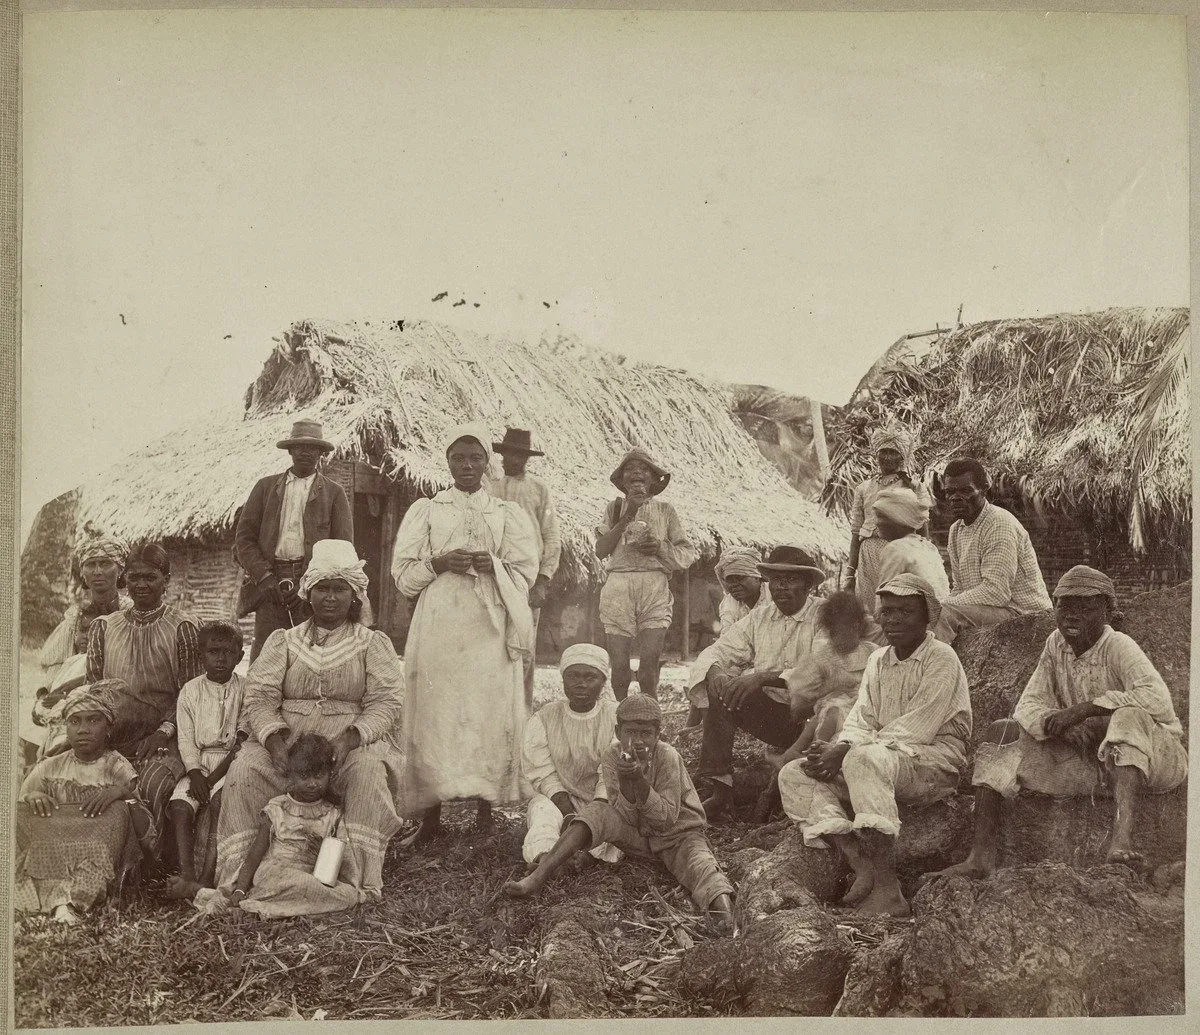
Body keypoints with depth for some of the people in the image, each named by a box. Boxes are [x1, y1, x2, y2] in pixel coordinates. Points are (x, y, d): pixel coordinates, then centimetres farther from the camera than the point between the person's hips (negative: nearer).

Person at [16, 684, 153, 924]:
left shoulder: (118, 768, 3)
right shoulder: (49, 768, 13)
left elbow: (145, 829, -6)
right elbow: (18, 810, 10)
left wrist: (124, 793, -22)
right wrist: (30, 797, -10)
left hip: (100, 856, -2)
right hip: (52, 851, 3)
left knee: (117, 810, -27)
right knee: (22, 814, -18)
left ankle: (69, 898, -42)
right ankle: (60, 902, -39)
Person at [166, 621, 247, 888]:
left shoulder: (245, 690, 1)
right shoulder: (190, 690, 8)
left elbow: (243, 742, -4)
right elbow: (186, 739, 4)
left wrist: (213, 777, -13)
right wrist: (195, 774, -12)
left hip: (231, 761, -3)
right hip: (197, 763, 3)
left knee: (221, 799, -31)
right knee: (180, 805, -22)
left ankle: (209, 875, -28)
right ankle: (186, 874, -26)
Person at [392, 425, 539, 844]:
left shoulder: (507, 514, 14)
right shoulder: (424, 511, 12)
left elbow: (525, 573, 8)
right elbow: (402, 573, 7)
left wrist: (493, 566, -12)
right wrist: (438, 563, -11)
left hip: (490, 627, 1)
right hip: (437, 625, 0)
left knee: (490, 713, -3)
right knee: (435, 713, -4)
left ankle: (486, 807, 5)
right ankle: (431, 814, 1)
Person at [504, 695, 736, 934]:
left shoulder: (668, 757, -19)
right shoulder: (613, 756, -11)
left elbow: (666, 819, -23)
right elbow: (626, 817, -17)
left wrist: (638, 778, -35)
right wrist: (624, 777, -35)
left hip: (676, 833, -2)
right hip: (633, 832, 2)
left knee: (701, 866, -33)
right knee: (598, 811, -24)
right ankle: (538, 876, -34)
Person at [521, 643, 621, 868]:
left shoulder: (618, 717, -1)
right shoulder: (543, 719, 2)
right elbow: (544, 776, -6)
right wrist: (569, 816, -22)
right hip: (559, 799, -1)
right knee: (543, 809, -34)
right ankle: (541, 856, -59)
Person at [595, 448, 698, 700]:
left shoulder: (665, 510, 15)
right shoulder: (615, 508, 15)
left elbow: (689, 554, 13)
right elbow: (601, 550, 3)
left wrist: (661, 547, -5)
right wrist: (627, 517, -3)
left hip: (655, 587, 0)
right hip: (618, 584, 0)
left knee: (650, 665, -8)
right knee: (619, 665, -3)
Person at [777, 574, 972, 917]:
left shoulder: (942, 660, -7)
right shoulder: (878, 660, 17)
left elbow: (915, 730, -16)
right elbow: (861, 719, 8)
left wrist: (846, 750, -21)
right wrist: (840, 748, -16)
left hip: (934, 763, -8)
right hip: (878, 765, 8)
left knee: (865, 758, -39)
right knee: (794, 775, -10)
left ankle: (886, 887, -39)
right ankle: (862, 865, -27)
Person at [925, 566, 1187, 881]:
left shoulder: (1118, 647, -16)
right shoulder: (1056, 644, 3)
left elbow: (1157, 699, -33)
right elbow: (1028, 706, 2)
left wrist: (1084, 709, -31)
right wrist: (1052, 722, -22)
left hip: (1151, 759, -6)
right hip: (1089, 760, 6)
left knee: (1130, 716, -37)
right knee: (1001, 733, -7)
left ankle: (1122, 836, -52)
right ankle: (982, 855, -15)